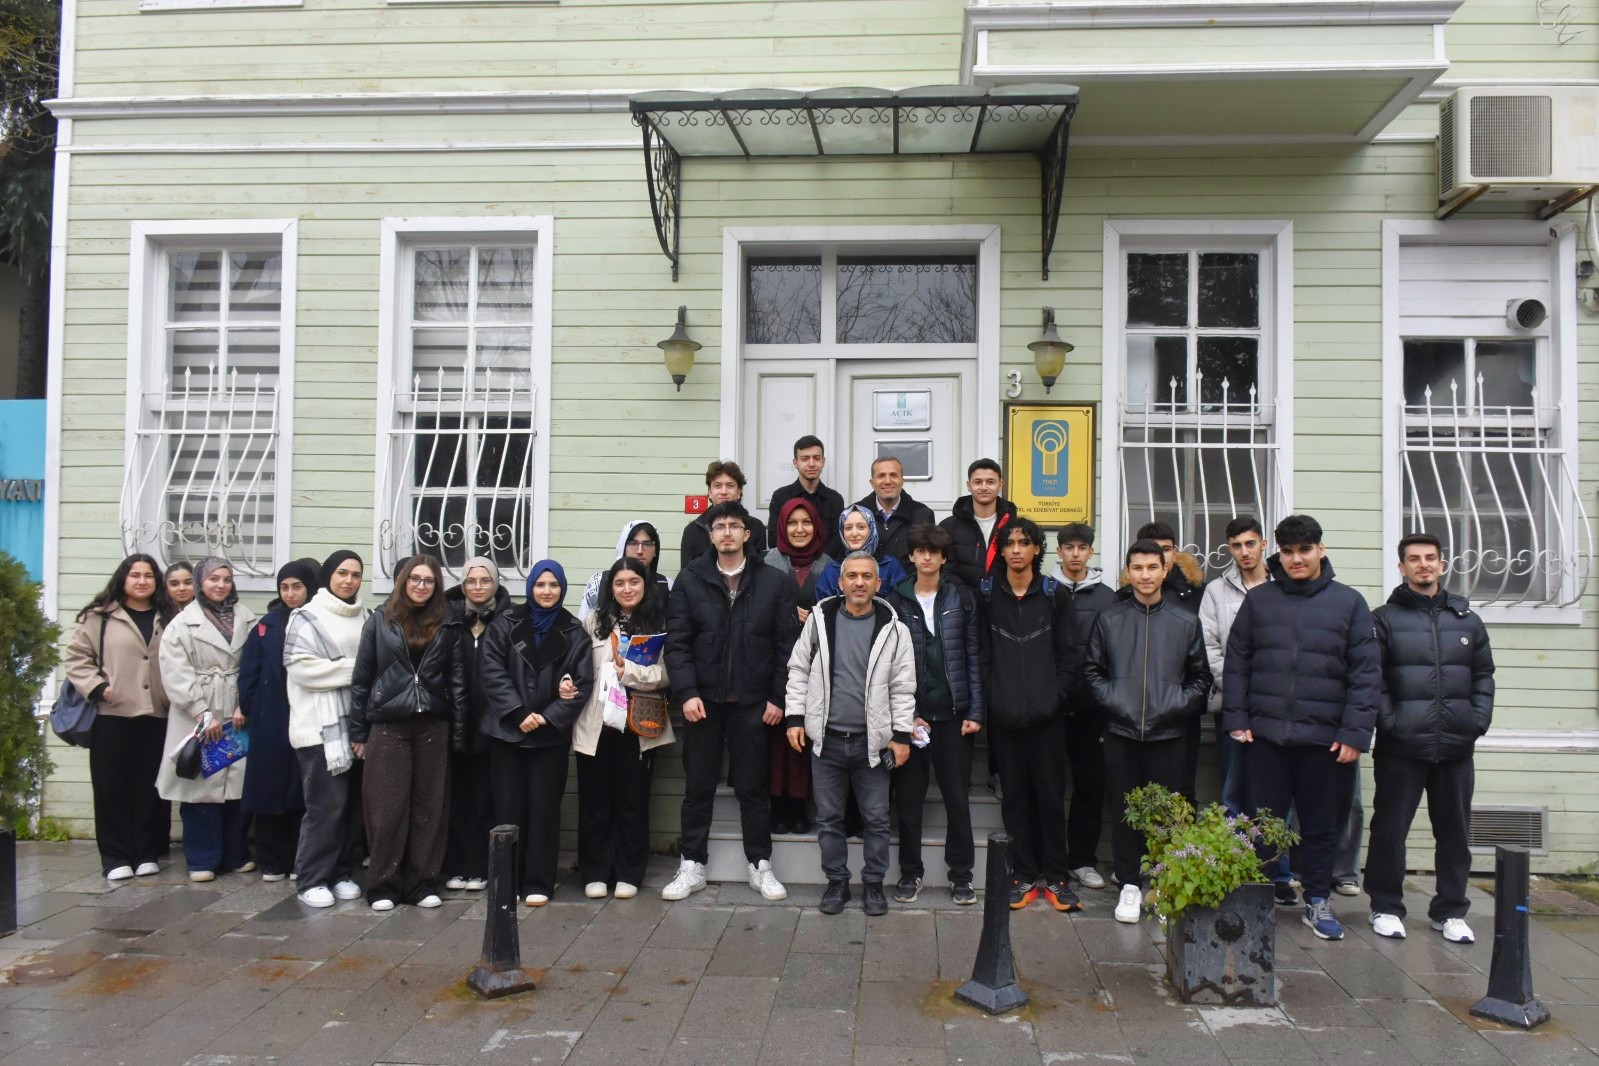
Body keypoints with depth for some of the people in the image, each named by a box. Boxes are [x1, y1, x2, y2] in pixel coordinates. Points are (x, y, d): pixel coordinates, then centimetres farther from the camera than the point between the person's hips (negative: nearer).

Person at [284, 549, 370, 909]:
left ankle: (342, 873, 20)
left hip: (356, 723, 5)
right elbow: (301, 667, -12)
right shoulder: (307, 618, -1)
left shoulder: (364, 617, 15)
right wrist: (354, 670, -10)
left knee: (354, 803, 8)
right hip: (322, 726, -5)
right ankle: (312, 879, 5)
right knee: (327, 804, -7)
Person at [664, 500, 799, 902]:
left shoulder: (774, 582, 1)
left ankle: (760, 866, 21)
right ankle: (692, 866, 21)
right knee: (698, 787, 10)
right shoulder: (689, 581, 2)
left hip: (752, 703, 0)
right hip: (703, 701, 1)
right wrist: (687, 693, -11)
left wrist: (778, 697, -5)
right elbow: (677, 643, -1)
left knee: (753, 787, 9)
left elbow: (786, 644, 0)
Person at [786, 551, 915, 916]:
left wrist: (902, 735, -4)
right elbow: (799, 670, 5)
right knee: (828, 817, 11)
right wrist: (795, 717, -1)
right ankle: (837, 881, 25)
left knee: (876, 819, 7)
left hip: (872, 741, -1)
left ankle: (873, 884, 23)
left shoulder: (893, 628, -3)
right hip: (826, 739, 1)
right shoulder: (820, 619, -1)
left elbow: (902, 687, -1)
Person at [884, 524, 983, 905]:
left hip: (953, 713, 0)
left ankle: (961, 874, 18)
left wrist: (975, 711, -2)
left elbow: (973, 656, 3)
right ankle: (910, 873, 20)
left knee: (957, 796, 5)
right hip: (910, 714, 0)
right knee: (908, 798, 7)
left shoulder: (962, 598, 3)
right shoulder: (896, 602, 2)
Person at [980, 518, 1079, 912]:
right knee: (1014, 795, 7)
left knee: (1050, 793, 4)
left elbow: (1067, 654, 4)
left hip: (1047, 714, 0)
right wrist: (991, 698, -4)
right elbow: (981, 653, 2)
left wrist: (1056, 697, -5)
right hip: (1004, 714, 1)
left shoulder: (1056, 596, 4)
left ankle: (1056, 877, 16)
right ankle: (1024, 876, 17)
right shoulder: (987, 595, 4)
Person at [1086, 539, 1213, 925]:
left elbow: (1200, 676, 11)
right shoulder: (1109, 619, 5)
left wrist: (1179, 704, -3)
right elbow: (1092, 670, 8)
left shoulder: (1186, 622, 6)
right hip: (1121, 733, 0)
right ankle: (1130, 885, 16)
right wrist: (1111, 700, -6)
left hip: (1169, 734, 0)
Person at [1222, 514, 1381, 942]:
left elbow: (1366, 673, -1)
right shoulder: (1258, 599, 7)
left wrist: (1355, 732, -8)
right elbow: (1237, 662, 7)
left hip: (1323, 737, -1)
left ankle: (1317, 901, 25)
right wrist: (1236, 718, -1)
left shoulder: (1349, 602, 2)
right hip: (1265, 733, 1)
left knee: (1321, 824, 10)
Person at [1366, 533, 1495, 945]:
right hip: (1401, 746, -3)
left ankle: (1450, 911, 24)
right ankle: (1386, 908, 16)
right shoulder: (1385, 619, 1)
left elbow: (1483, 675, 13)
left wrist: (1480, 719, 1)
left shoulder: (1466, 618, 11)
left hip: (1457, 746, 3)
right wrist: (1388, 721, -13)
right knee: (1389, 829, 3)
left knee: (1455, 832, 11)